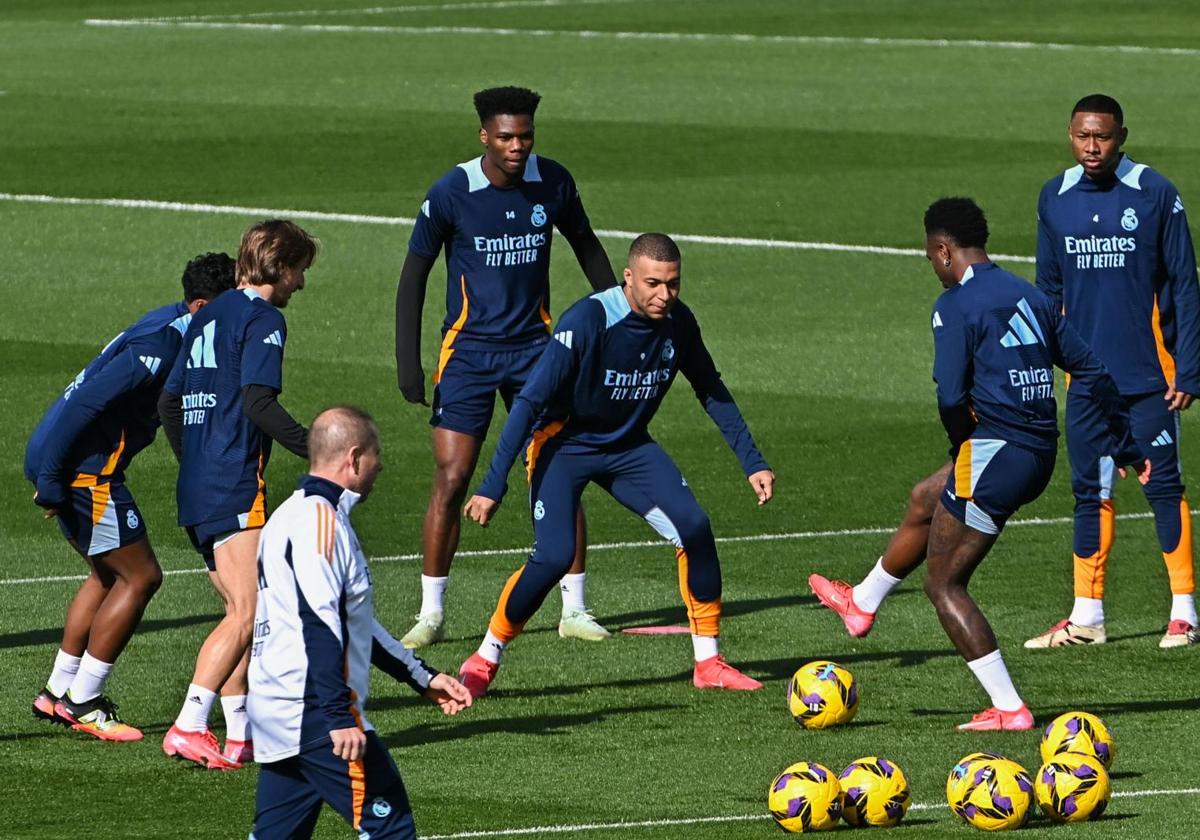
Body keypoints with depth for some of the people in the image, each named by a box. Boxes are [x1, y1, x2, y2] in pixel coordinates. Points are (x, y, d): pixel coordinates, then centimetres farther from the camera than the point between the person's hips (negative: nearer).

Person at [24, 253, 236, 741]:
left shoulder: (171, 332, 10)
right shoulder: (159, 348, -21)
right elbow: (84, 404, -25)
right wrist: (51, 479, -22)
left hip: (66, 466, 10)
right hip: (83, 470, -10)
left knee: (110, 575, 21)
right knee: (140, 577, -3)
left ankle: (58, 693, 25)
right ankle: (83, 705, 2)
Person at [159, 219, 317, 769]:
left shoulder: (209, 317, 19)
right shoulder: (262, 319, -7)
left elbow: (169, 402, 22)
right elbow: (257, 402, -20)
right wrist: (316, 449, -19)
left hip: (196, 490, 9)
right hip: (236, 488, -9)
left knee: (238, 610, 14)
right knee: (246, 615, -12)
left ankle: (240, 736, 11)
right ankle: (188, 727, -20)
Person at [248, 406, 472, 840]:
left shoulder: (298, 513, 20)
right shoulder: (319, 519, -14)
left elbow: (352, 622, 27)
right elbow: (319, 625, -23)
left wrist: (423, 678, 27)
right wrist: (338, 716, -26)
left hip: (277, 713, 10)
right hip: (313, 712, -10)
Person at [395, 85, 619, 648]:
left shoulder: (552, 182, -4)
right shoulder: (451, 194, -12)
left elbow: (586, 247, 14)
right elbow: (414, 274, -4)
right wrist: (407, 360, -10)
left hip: (534, 346, 3)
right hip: (468, 351, -2)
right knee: (451, 480, -8)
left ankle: (574, 610, 7)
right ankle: (431, 615, 2)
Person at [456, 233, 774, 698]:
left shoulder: (678, 323, -11)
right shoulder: (587, 321, -28)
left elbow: (713, 393, 7)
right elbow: (529, 401, -27)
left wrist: (752, 463, 4)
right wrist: (492, 486, -30)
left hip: (629, 445, 5)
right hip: (564, 444, -5)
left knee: (694, 528, -13)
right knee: (554, 556, -22)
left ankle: (708, 662, 0)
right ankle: (484, 660, -1)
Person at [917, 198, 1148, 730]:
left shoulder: (956, 306, -10)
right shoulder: (1032, 298, 13)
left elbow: (951, 397, -18)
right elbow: (1091, 373, 16)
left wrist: (962, 444, 3)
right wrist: (1125, 447, 25)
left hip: (993, 449, -8)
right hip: (1040, 457, 8)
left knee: (943, 584, 2)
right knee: (925, 499, 30)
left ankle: (1009, 708, -5)